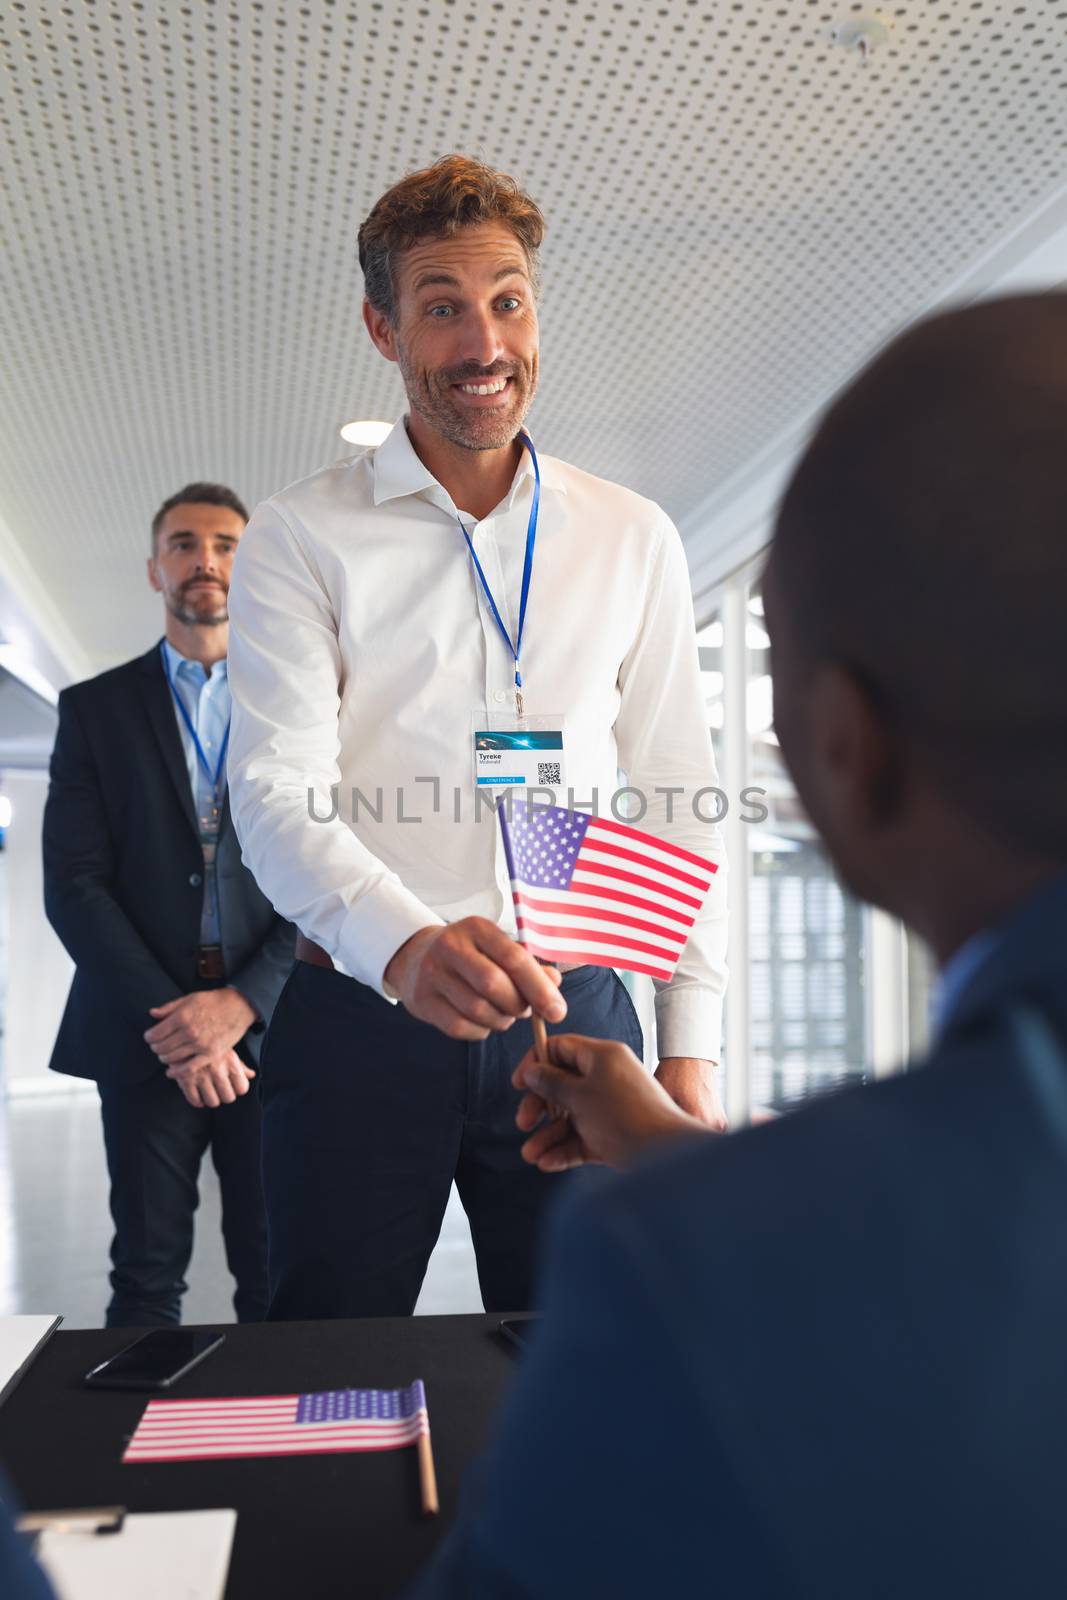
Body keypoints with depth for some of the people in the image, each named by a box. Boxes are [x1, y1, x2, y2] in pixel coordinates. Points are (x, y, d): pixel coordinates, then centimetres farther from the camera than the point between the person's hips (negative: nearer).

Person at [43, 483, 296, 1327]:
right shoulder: (96, 708, 8)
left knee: (279, 1276, 4)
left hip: (270, 1025, 0)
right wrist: (169, 1020, -11)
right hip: (145, 1031, 0)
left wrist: (241, 1003, -12)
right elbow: (73, 884, 0)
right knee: (148, 1275, 6)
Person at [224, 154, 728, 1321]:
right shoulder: (299, 538, 2)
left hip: (572, 1015, 2)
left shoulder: (633, 541, 10)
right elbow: (276, 790, -9)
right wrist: (403, 943, -29)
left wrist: (690, 1046, 4)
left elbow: (677, 801, 10)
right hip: (358, 1019, -1)